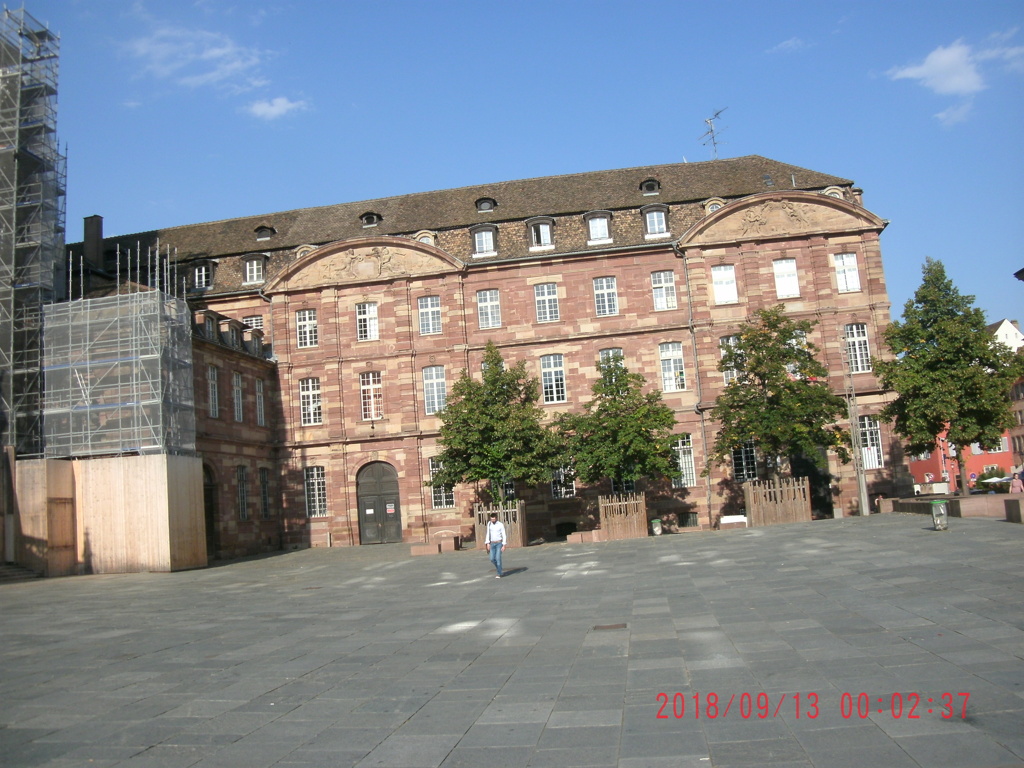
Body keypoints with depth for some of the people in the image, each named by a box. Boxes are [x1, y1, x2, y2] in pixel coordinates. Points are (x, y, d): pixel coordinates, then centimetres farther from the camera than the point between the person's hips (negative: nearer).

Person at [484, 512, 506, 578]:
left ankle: (499, 574, -4)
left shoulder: (501, 525, -8)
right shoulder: (489, 524, 4)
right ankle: (498, 568, 28)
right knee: (492, 559, 0)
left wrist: (504, 545, -13)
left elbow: (504, 535, -7)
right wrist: (488, 543, 1)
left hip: (499, 543, -4)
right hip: (492, 544, 4)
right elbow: (488, 534, 9)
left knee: (498, 558, -11)